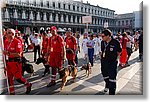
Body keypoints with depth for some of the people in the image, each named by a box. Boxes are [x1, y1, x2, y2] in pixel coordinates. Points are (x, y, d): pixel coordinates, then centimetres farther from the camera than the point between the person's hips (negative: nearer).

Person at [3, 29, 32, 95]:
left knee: (18, 78, 0)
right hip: (8, 62, 7)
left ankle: (28, 85, 27)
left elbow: (19, 54, -20)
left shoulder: (17, 42, -15)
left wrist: (8, 53, -27)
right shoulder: (6, 42, 7)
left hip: (16, 62, -7)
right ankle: (12, 92, 28)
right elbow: (5, 52, 17)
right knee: (9, 77, 13)